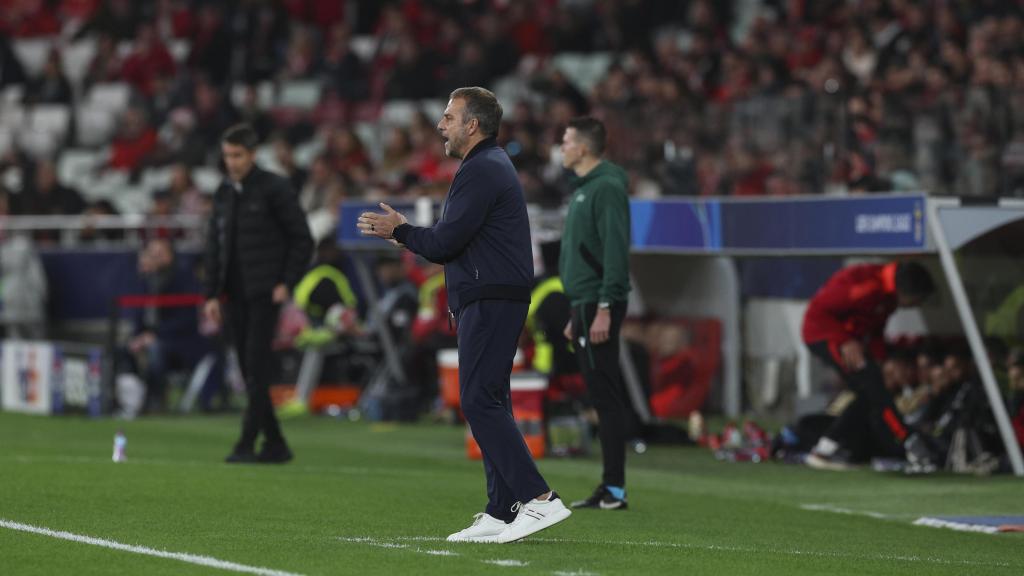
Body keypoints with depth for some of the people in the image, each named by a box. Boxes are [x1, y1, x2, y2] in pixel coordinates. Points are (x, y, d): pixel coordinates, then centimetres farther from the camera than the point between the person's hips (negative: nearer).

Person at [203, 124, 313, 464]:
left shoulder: (274, 189, -6)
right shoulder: (224, 193, 12)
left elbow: (302, 240, -5)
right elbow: (214, 246, 16)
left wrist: (287, 283, -11)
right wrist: (212, 295, 10)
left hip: (265, 293, -7)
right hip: (236, 295, 7)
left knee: (257, 368, -12)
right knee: (249, 372, 6)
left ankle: (247, 444, -13)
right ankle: (275, 444, 12)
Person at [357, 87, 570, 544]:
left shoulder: (481, 171, -14)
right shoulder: (491, 165, 21)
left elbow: (444, 243, -17)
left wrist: (399, 231, -1)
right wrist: (405, 231, 19)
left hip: (489, 302, -11)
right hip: (492, 302, 11)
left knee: (479, 402, -14)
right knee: (487, 403, 10)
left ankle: (539, 499, -20)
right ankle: (501, 513, 10)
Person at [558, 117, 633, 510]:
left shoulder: (606, 188, -12)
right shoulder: (583, 189, 19)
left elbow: (615, 251, -19)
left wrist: (604, 308, -23)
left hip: (598, 305, -10)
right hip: (585, 306, 10)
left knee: (607, 398, -10)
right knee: (604, 399, 10)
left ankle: (614, 490, -10)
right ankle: (608, 490, 12)